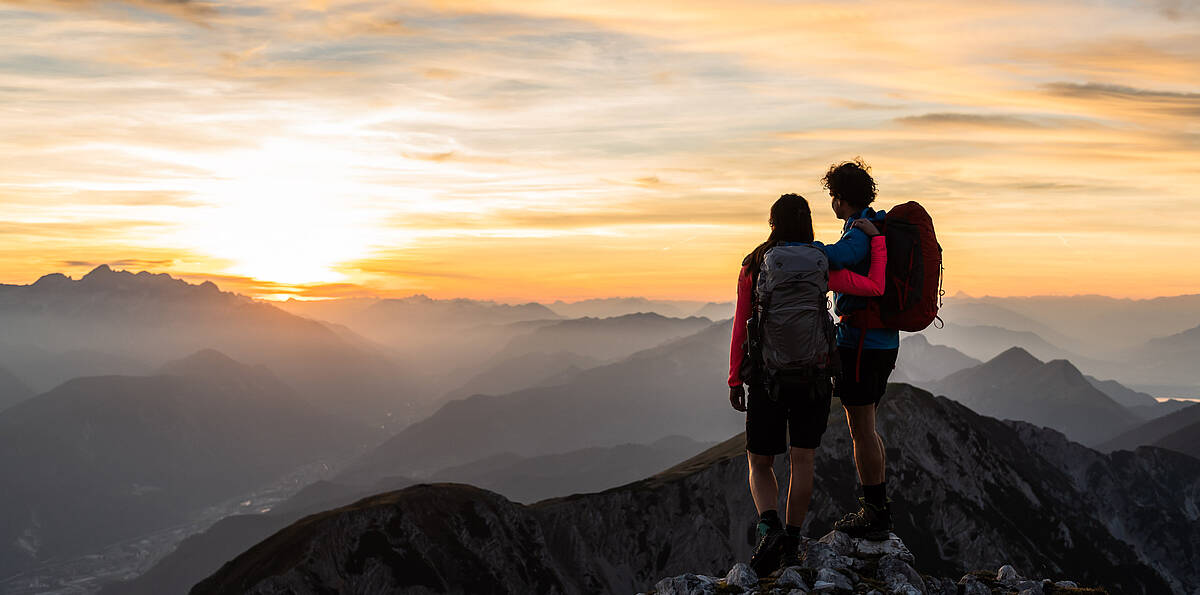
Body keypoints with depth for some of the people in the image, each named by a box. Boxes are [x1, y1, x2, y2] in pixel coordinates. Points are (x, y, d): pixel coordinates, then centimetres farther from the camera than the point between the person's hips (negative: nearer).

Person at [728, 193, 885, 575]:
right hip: (812, 376, 1)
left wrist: (735, 379, 4)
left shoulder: (752, 267, -4)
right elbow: (875, 287, -3)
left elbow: (741, 328, -3)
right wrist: (876, 239, 6)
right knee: (802, 459, 12)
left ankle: (770, 529, -14)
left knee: (760, 463, 10)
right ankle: (791, 540, 17)